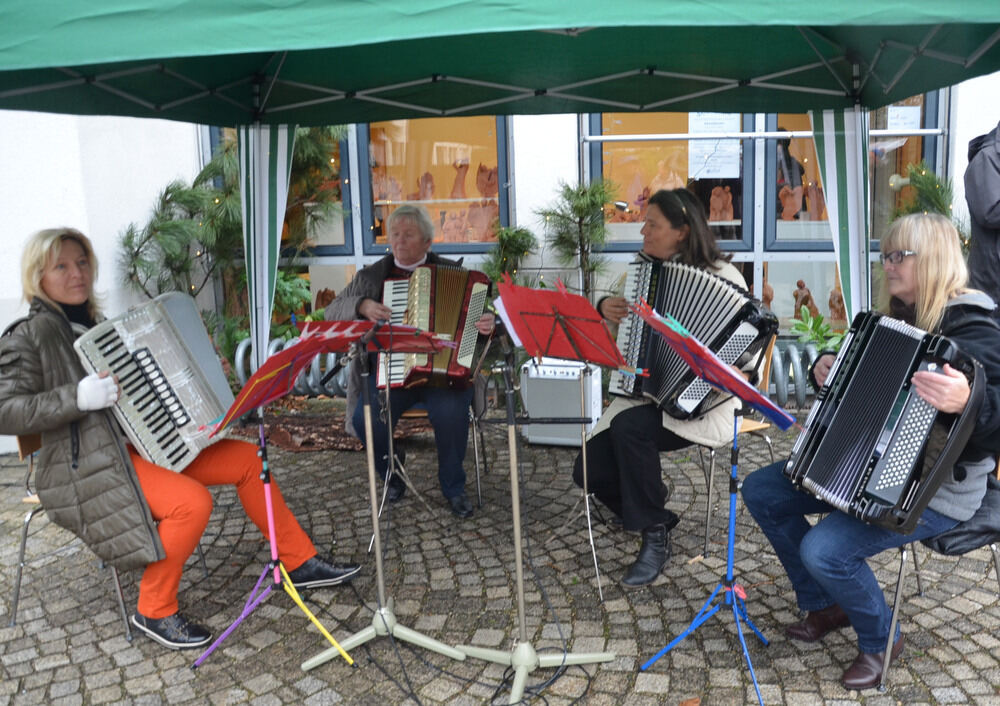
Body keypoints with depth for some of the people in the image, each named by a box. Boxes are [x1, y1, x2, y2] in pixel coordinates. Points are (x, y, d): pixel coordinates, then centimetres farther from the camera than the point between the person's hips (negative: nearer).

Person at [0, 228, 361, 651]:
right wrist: (77, 398, -29)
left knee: (247, 459, -2)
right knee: (192, 501, -30)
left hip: (140, 443, 8)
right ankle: (154, 612, -8)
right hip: (86, 470, -8)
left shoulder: (94, 325, 17)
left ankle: (299, 563, 7)